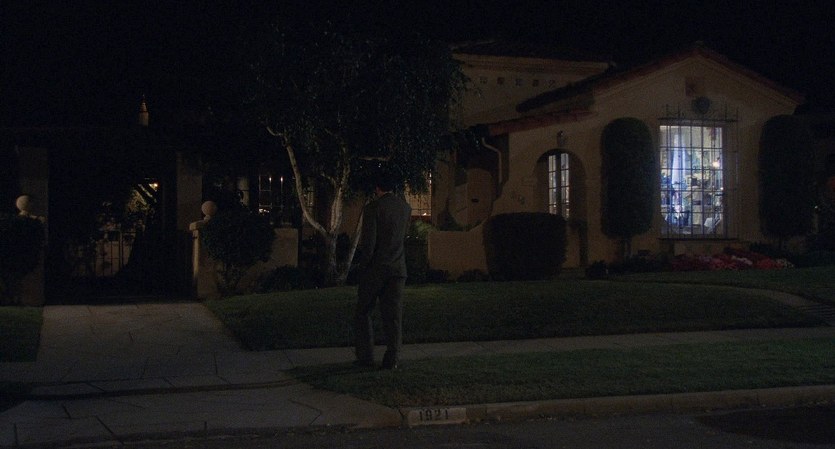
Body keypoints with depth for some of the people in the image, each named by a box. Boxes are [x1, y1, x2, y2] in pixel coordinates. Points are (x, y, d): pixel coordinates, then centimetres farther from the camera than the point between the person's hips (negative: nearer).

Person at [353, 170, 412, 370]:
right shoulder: (405, 207, 6)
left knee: (363, 313, 9)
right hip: (398, 269, 4)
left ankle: (365, 356, 7)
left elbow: (368, 242, -15)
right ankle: (392, 359, 3)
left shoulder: (373, 208, -11)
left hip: (375, 269, -4)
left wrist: (362, 265, -6)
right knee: (393, 316, 5)